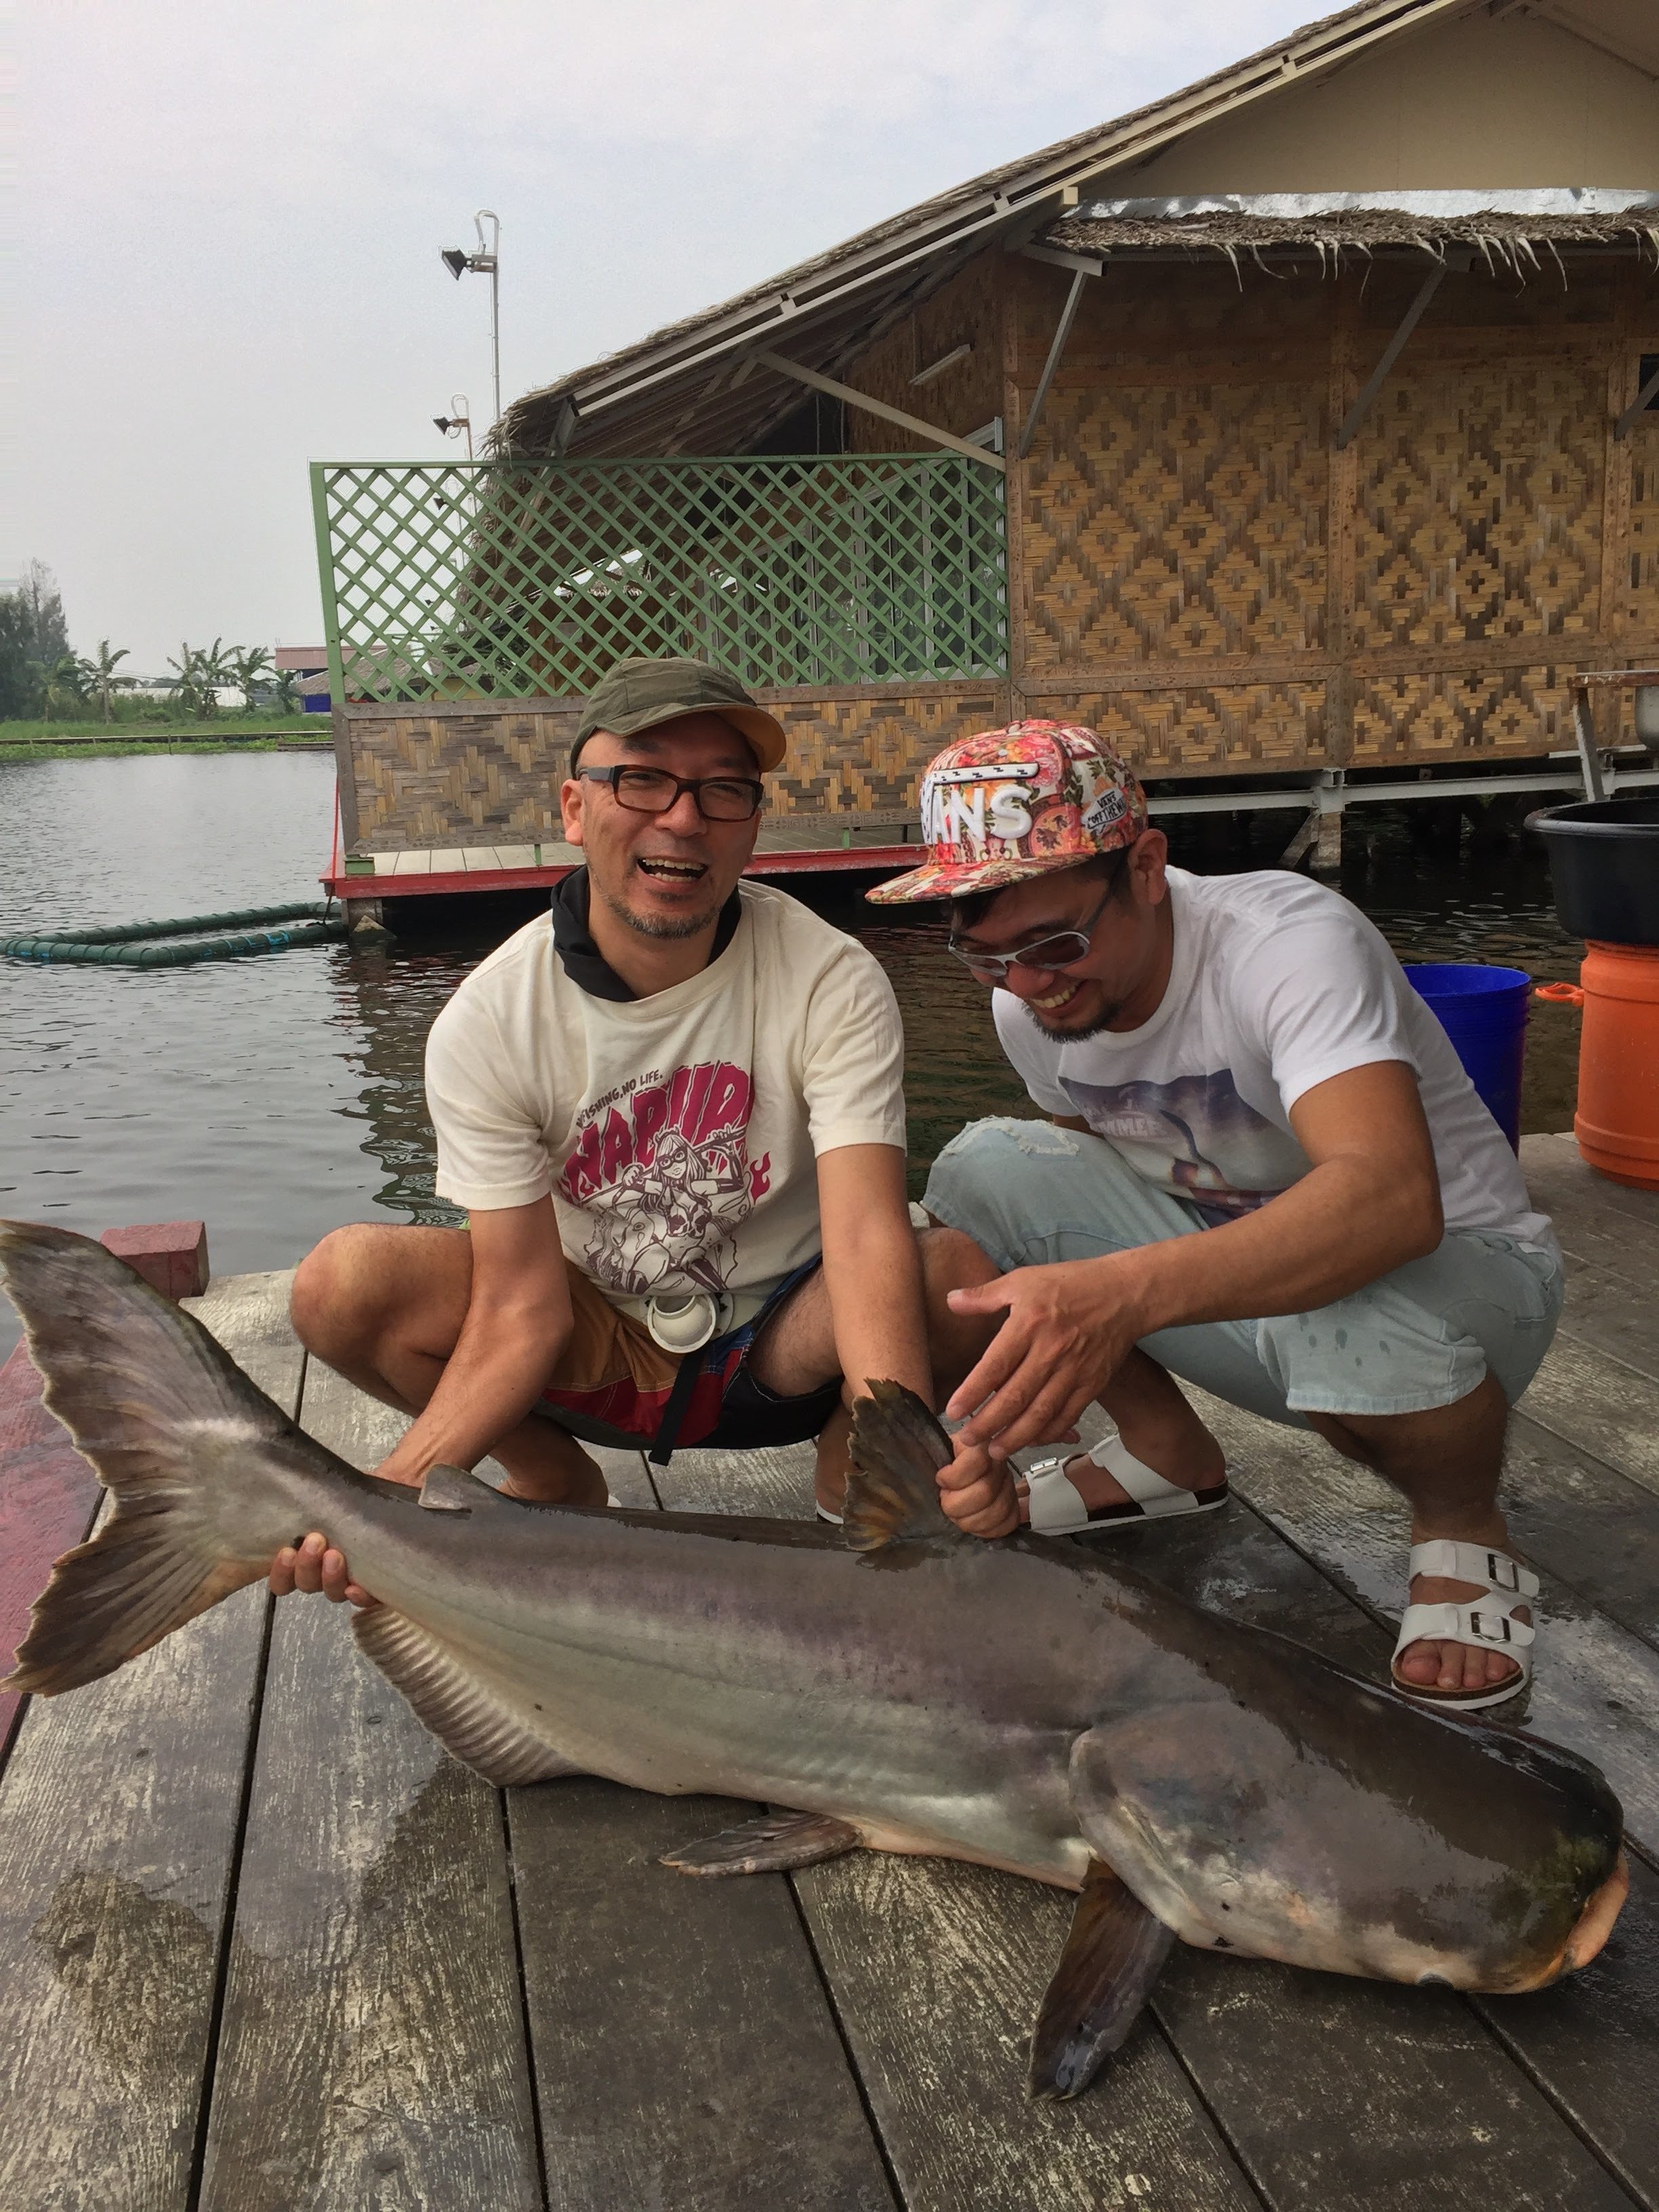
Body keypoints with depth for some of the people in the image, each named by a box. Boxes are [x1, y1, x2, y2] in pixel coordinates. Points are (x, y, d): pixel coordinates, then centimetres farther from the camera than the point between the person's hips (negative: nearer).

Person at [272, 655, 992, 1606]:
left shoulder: (833, 984, -20)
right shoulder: (488, 1023, -16)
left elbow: (869, 1236, -32)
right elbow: (521, 1307, -19)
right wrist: (395, 1490, -36)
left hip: (782, 1348, -1)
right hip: (598, 1346, 2)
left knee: (955, 1270, -32)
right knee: (345, 1282, -21)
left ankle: (849, 1461, 2)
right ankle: (556, 1478, 7)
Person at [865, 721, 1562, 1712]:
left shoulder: (1292, 942, -30)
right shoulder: (1028, 1001, -9)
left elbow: (1392, 1199, -46)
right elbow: (1077, 1205, 2)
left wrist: (1123, 1291, -61)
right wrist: (995, 1428, -13)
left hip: (1460, 1260, -5)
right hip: (1227, 1253, 6)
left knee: (1359, 1324, -43)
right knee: (984, 1170, -16)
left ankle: (1465, 1529, -5)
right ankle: (1167, 1454, 6)